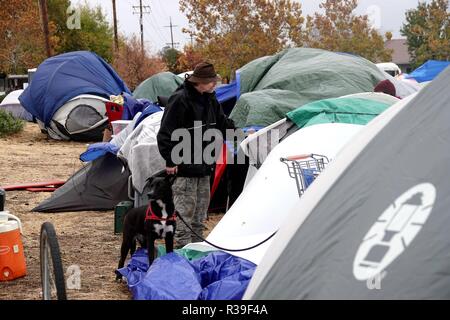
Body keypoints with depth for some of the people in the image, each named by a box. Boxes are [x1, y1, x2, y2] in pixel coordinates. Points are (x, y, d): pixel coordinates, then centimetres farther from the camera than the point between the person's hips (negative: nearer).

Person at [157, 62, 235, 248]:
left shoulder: (210, 99, 9)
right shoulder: (180, 100, -17)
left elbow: (223, 123, 24)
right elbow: (166, 133, -17)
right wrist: (170, 161, -18)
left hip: (204, 168, 9)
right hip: (185, 169, -9)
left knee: (199, 217, 16)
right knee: (184, 213, -4)